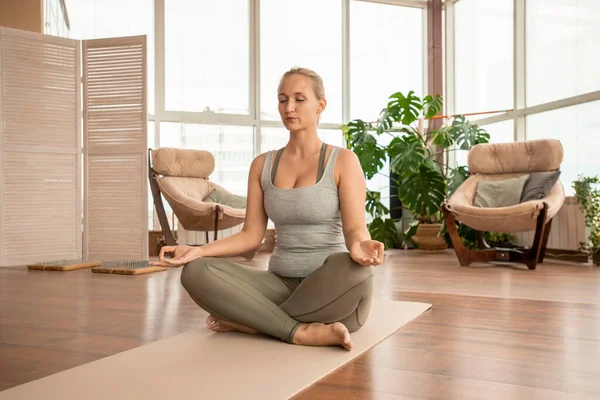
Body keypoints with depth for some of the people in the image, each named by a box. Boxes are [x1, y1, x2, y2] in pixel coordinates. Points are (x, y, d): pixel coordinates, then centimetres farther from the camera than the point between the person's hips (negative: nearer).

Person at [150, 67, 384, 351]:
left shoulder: (343, 161, -3)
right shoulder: (262, 165, 9)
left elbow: (355, 229, -12)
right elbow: (251, 235, 5)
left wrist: (359, 248, -37)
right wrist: (197, 250, -11)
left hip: (331, 291, -3)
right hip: (281, 285, 3)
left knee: (354, 269, -39)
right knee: (196, 271, -19)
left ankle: (250, 320, -19)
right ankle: (301, 331, -23)